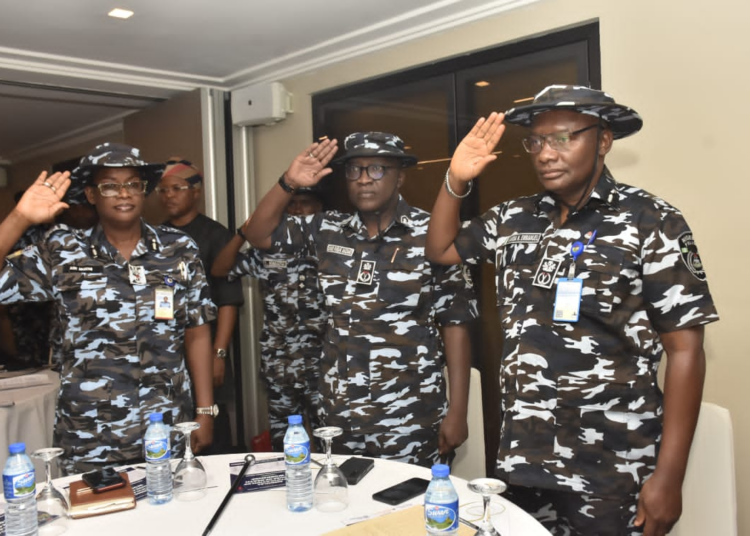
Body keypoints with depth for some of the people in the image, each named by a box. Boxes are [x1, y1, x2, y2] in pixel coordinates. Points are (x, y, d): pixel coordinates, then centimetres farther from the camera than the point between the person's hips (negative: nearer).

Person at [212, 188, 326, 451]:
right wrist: (243, 232, -7)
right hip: (278, 367, 3)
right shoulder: (266, 251, 7)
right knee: (281, 441, 16)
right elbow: (219, 270, 6)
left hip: (322, 363, -2)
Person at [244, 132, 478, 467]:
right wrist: (288, 184, -7)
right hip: (339, 416, 4)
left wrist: (457, 411, -8)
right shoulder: (327, 230, 4)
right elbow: (258, 235, 10)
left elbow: (455, 323, -6)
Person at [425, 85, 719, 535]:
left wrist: (669, 476, -13)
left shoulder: (651, 222, -9)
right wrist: (456, 181, 2)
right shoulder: (514, 220, 6)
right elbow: (441, 251, 19)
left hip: (613, 471, -4)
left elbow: (685, 351, -10)